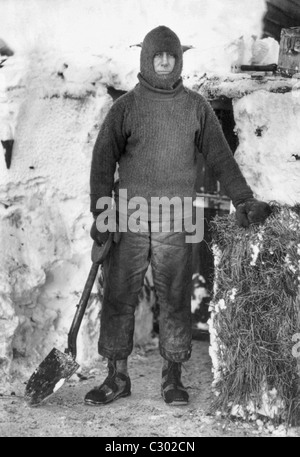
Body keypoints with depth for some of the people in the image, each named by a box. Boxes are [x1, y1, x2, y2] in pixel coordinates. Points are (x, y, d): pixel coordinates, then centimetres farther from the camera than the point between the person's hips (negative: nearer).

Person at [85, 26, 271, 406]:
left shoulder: (196, 107, 7)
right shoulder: (125, 107, 4)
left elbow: (220, 157, 8)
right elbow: (103, 161, 2)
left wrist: (244, 200, -2)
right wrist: (100, 213, -8)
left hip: (176, 225, 1)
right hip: (128, 221, 0)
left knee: (175, 300, 4)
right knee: (118, 299, 1)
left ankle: (172, 378, 16)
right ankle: (117, 378, 13)